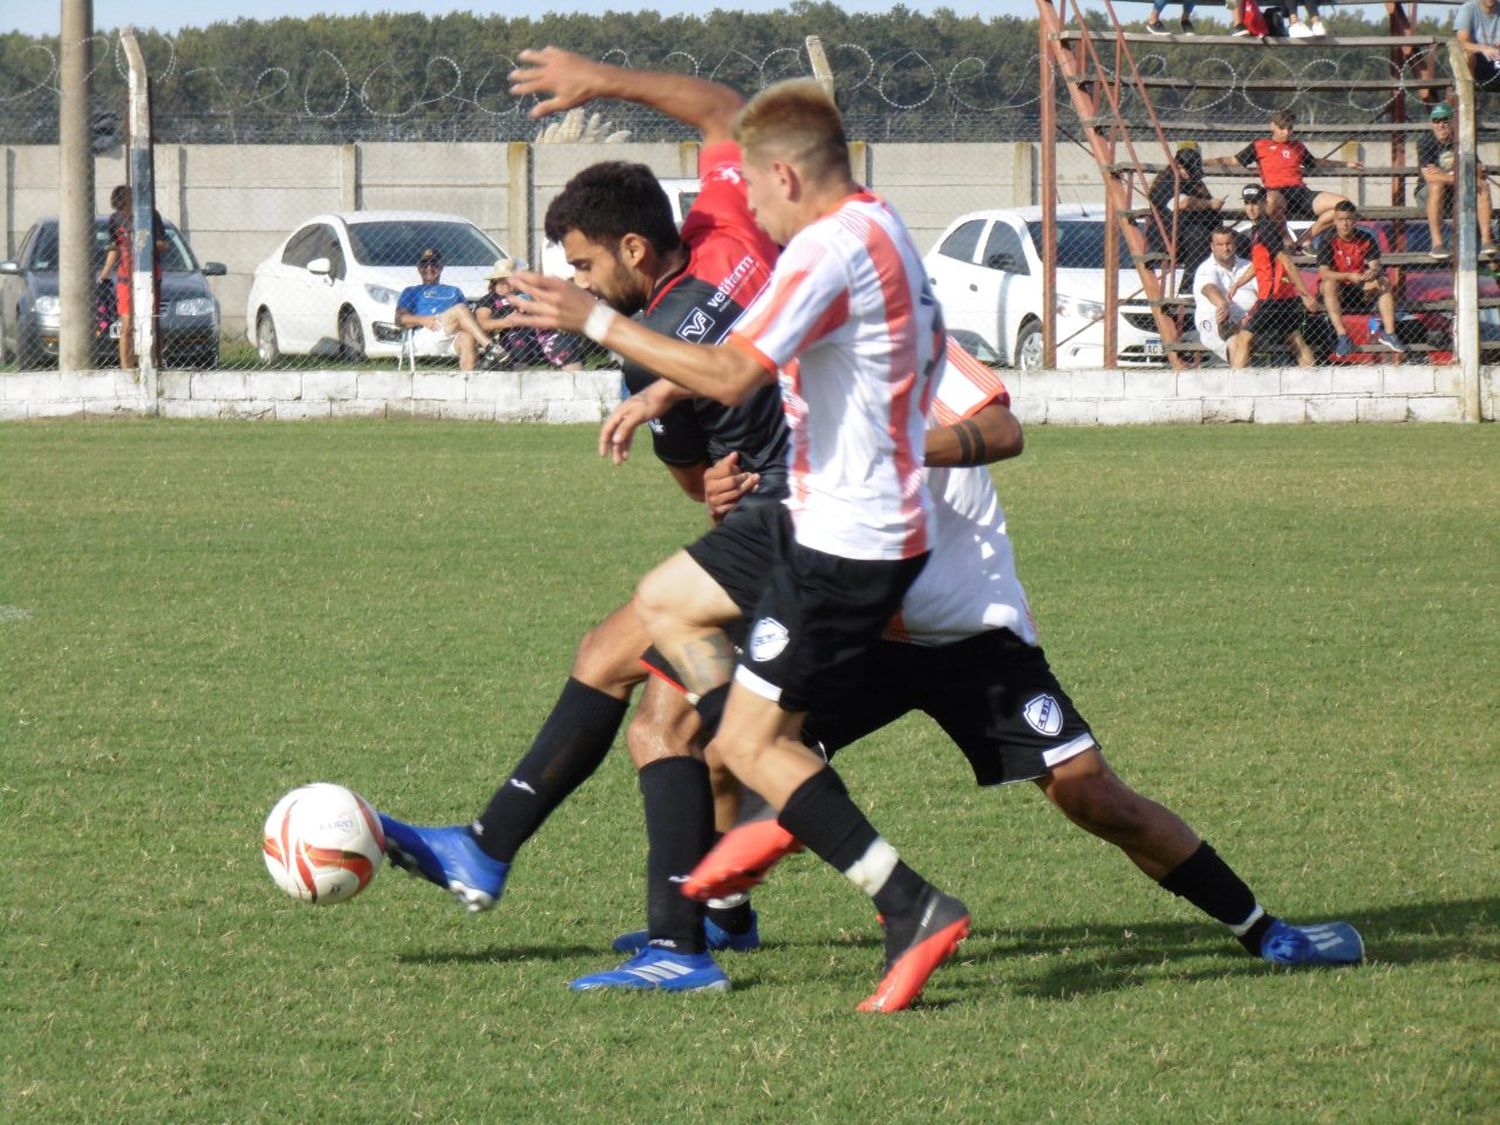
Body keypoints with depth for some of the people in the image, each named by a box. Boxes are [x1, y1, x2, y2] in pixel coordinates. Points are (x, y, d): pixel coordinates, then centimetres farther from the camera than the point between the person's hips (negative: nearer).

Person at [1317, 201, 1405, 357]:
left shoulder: (1367, 240, -2)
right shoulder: (1328, 243, -10)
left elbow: (1376, 265, -9)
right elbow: (1324, 273, -21)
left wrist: (1374, 272, -35)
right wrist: (1349, 276, -36)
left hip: (1362, 290, 3)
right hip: (1339, 293, -3)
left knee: (1383, 283, -22)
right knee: (1329, 285, -35)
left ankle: (1389, 333, -26)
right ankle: (1342, 337, -41)